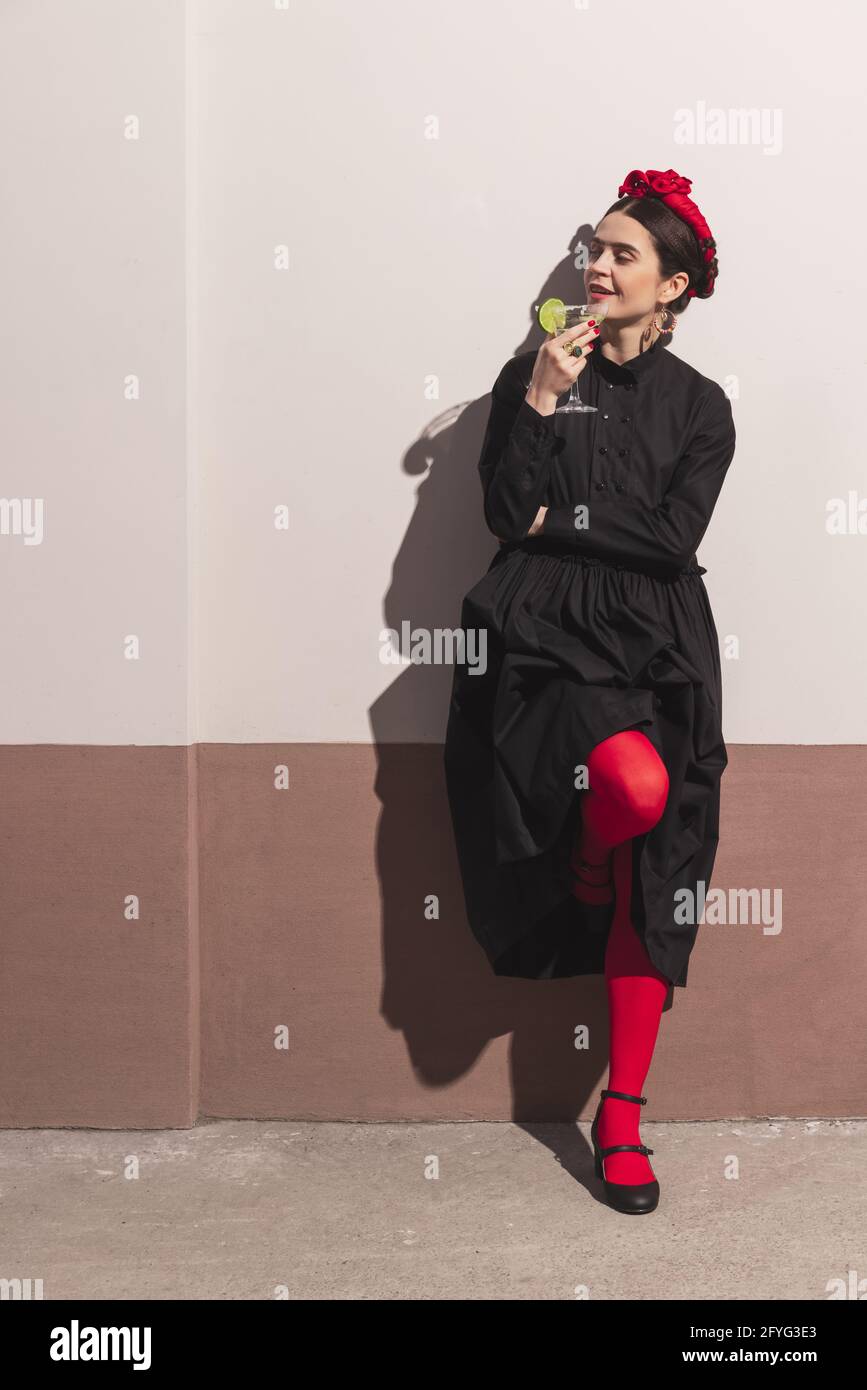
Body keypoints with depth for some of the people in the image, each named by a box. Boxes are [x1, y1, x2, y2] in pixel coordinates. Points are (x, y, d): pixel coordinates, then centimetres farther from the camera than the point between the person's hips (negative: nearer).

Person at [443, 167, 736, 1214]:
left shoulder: (699, 406, 10)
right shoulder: (531, 374, 10)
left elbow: (673, 535, -4)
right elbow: (505, 511, -2)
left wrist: (557, 522, -3)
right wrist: (541, 401, -10)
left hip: (655, 645, 2)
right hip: (545, 635, -1)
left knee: (649, 880, -2)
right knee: (637, 785, -31)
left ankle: (622, 1118, 9)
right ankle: (583, 868, 8)